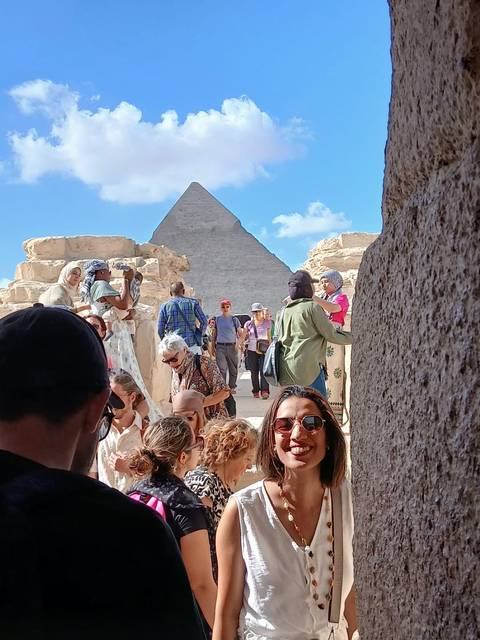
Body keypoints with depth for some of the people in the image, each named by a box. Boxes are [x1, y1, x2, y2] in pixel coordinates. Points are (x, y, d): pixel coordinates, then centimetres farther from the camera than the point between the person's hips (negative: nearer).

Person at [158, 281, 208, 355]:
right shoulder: (192, 302, 3)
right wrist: (199, 336, 17)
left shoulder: (165, 306, 3)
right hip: (192, 345, 0)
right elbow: (204, 322, 3)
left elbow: (160, 329, 5)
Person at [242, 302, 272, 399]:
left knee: (263, 371, -14)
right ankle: (256, 391, 14)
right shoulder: (248, 323, 6)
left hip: (264, 350, -1)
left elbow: (269, 337, 14)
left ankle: (265, 391, -16)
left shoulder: (267, 322, 6)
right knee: (254, 372, 5)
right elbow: (243, 337, 9)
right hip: (252, 350, 2)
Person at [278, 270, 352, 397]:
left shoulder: (283, 312, 13)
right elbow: (331, 335, -3)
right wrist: (354, 337, 10)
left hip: (285, 373, 7)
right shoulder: (312, 307, -5)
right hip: (307, 369, -7)